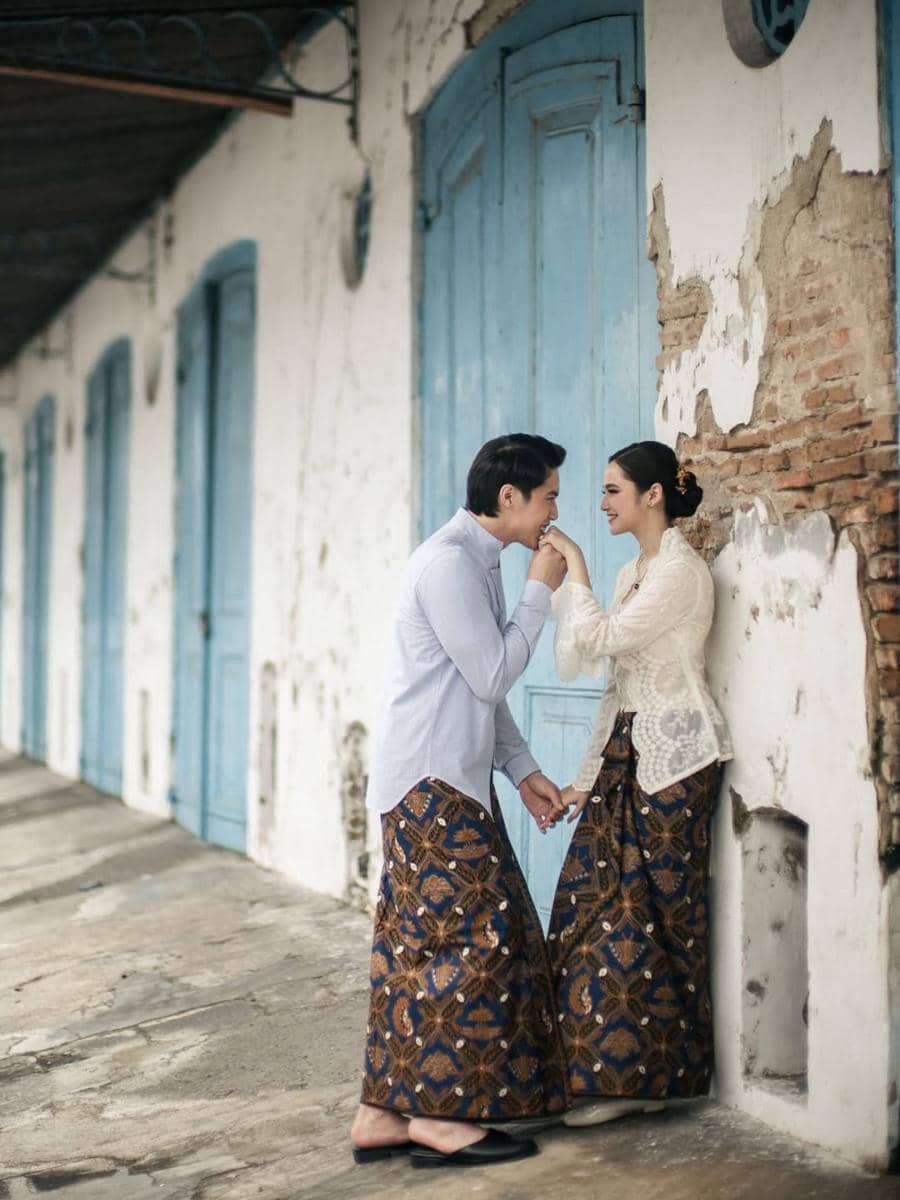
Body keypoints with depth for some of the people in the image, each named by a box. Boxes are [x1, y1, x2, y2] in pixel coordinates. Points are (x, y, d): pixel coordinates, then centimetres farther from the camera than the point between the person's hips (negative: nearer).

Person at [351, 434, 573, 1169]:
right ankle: (438, 1115, 2)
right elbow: (493, 674, -15)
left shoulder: (478, 561, 16)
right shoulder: (449, 562, -15)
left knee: (420, 944, 9)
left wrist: (522, 769, 15)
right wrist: (542, 591, -7)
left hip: (450, 784, 10)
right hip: (432, 784, -10)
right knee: (469, 940, -6)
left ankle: (385, 1114, 14)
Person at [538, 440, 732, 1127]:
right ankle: (615, 1071, 12)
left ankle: (646, 1074, 6)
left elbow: (598, 641, -20)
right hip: (626, 754, 9)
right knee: (600, 905, 5)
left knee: (659, 910, -3)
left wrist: (575, 568, -10)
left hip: (674, 758, -9)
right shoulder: (633, 574, 16)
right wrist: (590, 774, 16)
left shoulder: (681, 570, -12)